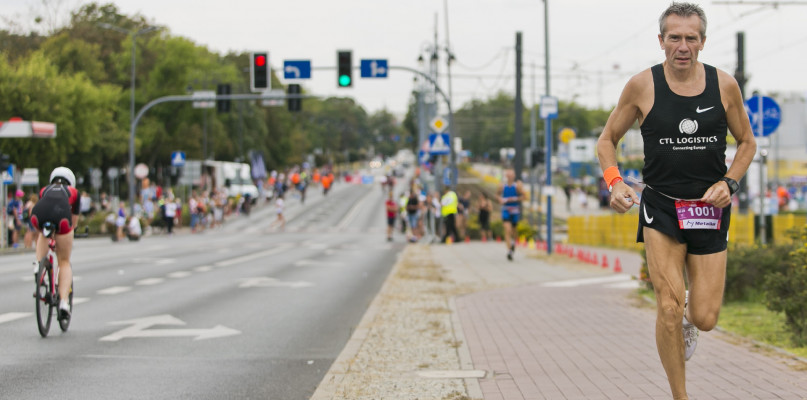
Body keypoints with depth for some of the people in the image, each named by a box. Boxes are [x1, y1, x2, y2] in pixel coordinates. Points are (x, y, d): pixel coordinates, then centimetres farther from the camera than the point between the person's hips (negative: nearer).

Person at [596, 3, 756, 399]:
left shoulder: (724, 85, -1)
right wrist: (614, 181, -10)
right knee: (669, 307, -15)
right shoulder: (642, 85, -4)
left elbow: (747, 142, 13)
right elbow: (607, 139, 7)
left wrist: (729, 182, -4)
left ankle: (690, 315, 38)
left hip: (710, 208, 2)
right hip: (661, 206, -1)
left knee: (705, 318, -1)